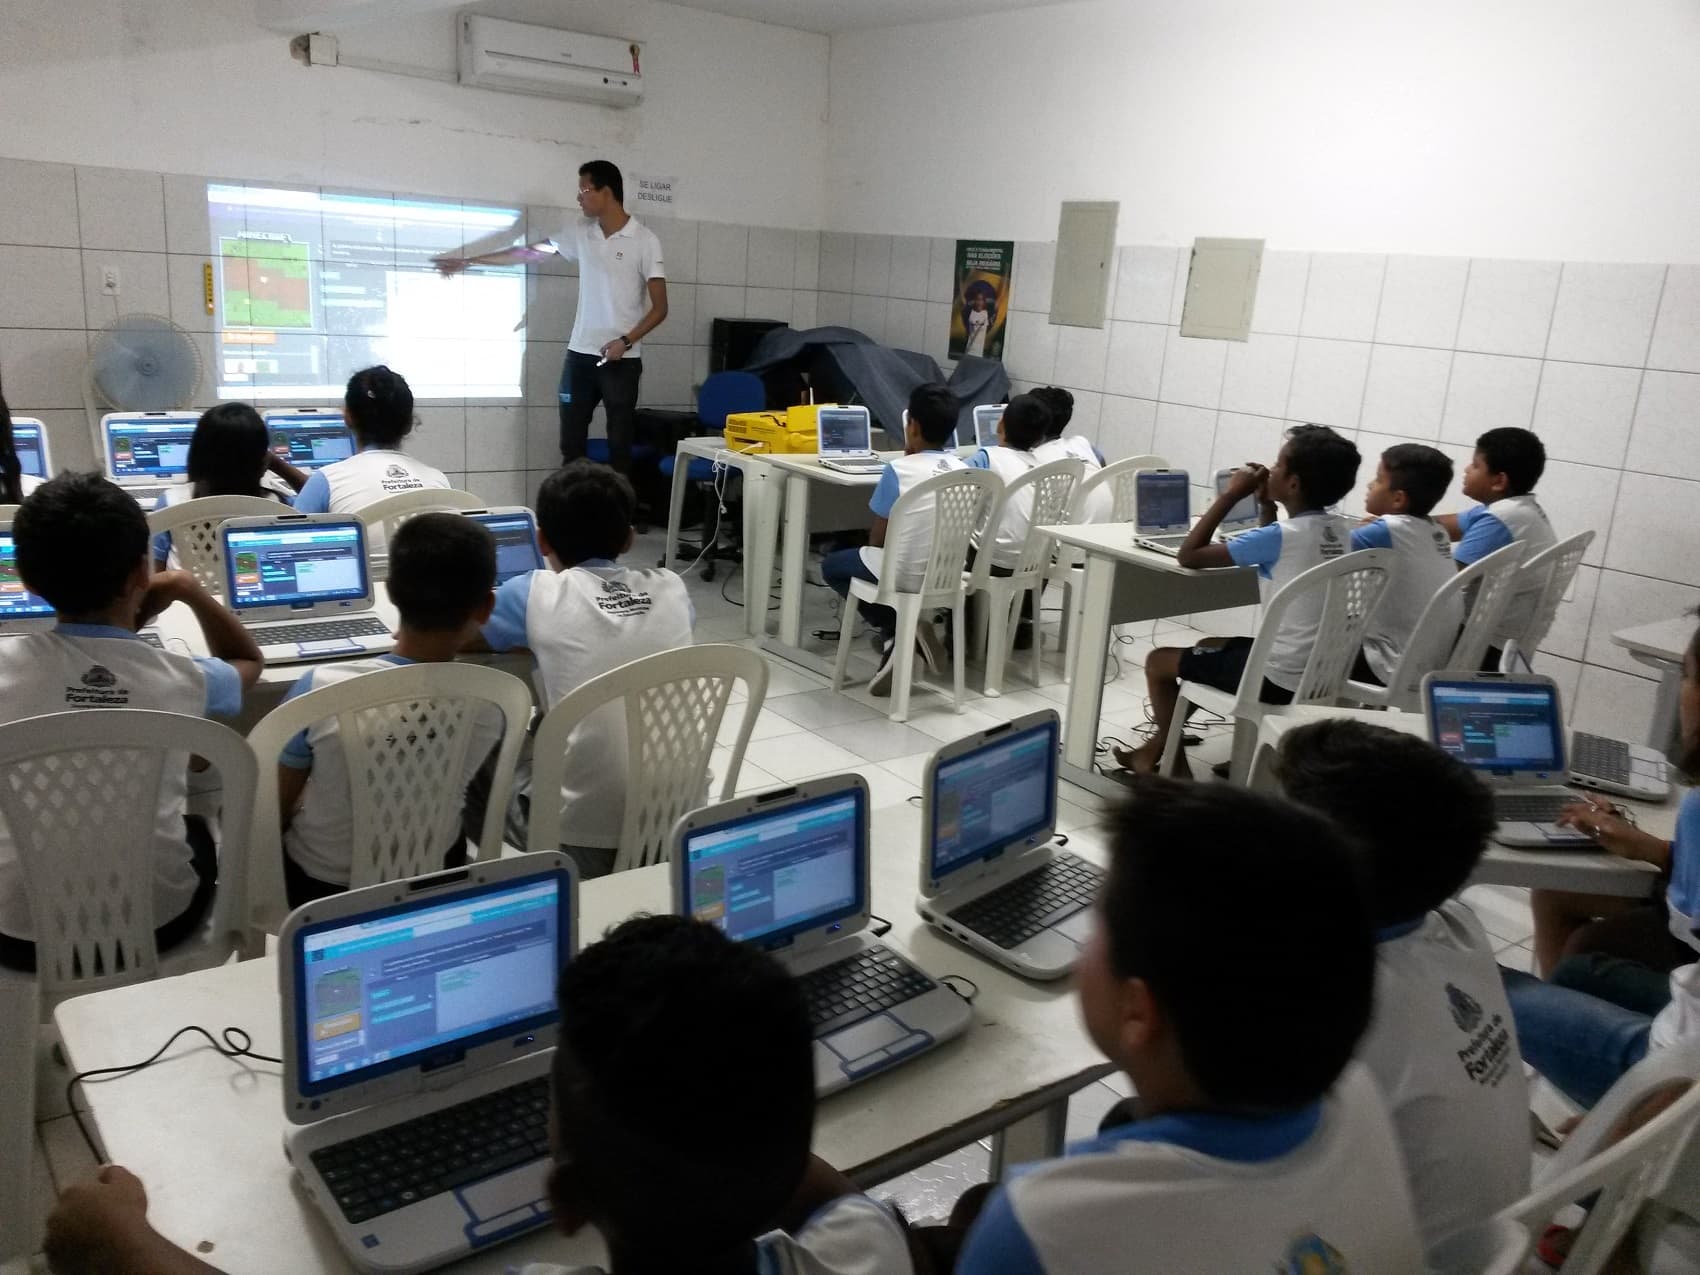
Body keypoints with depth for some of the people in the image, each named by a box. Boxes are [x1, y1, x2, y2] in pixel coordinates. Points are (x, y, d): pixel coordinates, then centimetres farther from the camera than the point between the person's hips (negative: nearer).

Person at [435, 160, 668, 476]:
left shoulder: (644, 240, -7)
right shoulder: (581, 232, 8)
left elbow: (660, 308, -8)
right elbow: (527, 252, 16)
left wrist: (626, 341, -20)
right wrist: (467, 261, 19)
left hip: (621, 360, -5)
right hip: (580, 354, 5)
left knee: (619, 444, 0)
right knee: (571, 442, 6)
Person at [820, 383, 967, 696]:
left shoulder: (898, 470, -15)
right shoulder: (965, 470, 0)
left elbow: (877, 540, -7)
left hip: (906, 574, -7)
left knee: (832, 565, 22)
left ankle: (892, 630, 4)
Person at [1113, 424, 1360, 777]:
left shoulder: (1281, 536, -21)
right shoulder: (1339, 531, 3)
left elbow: (1188, 555, -16)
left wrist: (1232, 494, -11)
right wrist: (1266, 504, 10)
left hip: (1279, 679, -8)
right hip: (1317, 672, 9)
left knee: (1158, 661, 10)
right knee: (1209, 645, 30)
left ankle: (1175, 765, 25)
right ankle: (1159, 745, 38)